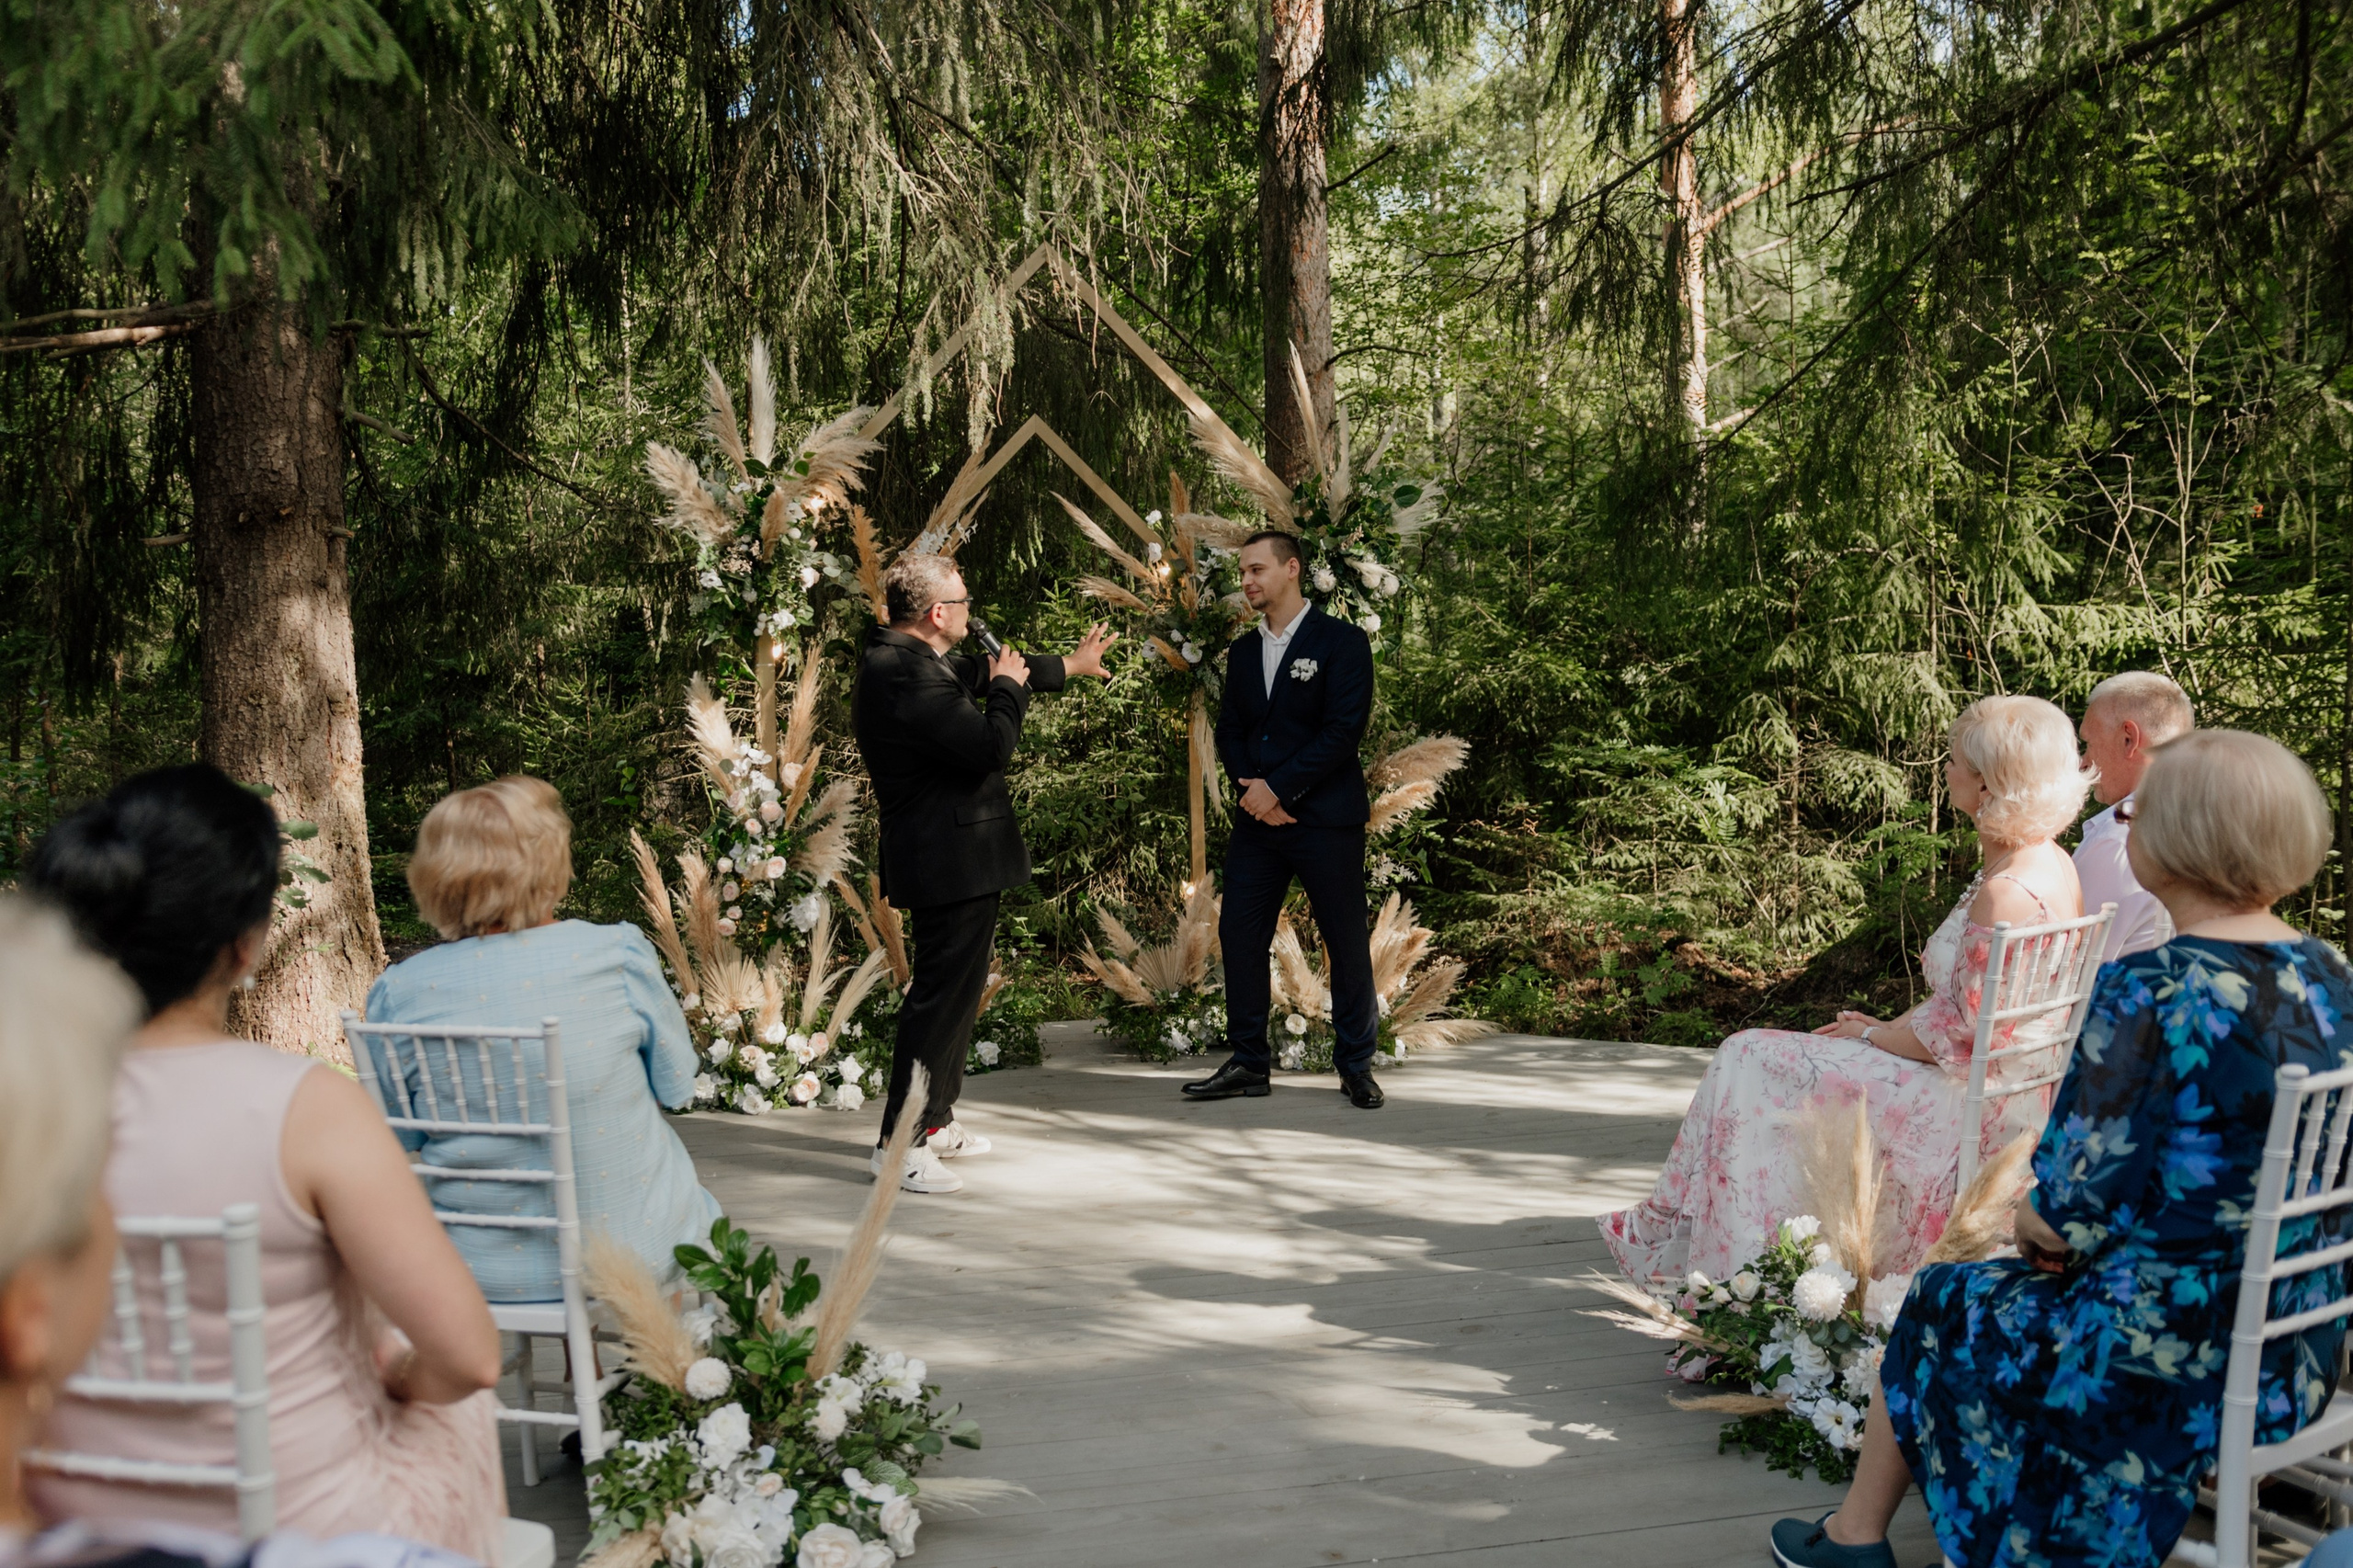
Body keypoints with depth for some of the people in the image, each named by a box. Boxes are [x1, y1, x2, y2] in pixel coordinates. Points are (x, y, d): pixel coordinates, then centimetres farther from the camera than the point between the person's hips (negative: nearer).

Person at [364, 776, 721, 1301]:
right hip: (628, 1254, -2)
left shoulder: (399, 992, -12)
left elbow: (391, 1138, 1)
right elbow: (676, 1086, -4)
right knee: (700, 1208, 33)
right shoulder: (618, 954, -17)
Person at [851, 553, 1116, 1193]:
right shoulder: (908, 675, -24)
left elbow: (982, 670, 27)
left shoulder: (908, 659, 10)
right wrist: (1008, 689, -8)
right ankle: (899, 1142, -3)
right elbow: (992, 748, -27)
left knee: (956, 985, 20)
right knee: (942, 992, -8)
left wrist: (1069, 664, 38)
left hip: (951, 861, 11)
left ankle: (934, 1119, 31)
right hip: (951, 863, -11)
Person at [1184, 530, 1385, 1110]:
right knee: (1239, 935, 4)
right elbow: (1230, 731, 13)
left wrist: (1278, 787, -16)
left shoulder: (1342, 642, -5)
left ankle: (1355, 1066, 13)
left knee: (1347, 943, 1)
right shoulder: (1244, 650, 14)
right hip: (1259, 819, 6)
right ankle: (1248, 1063, 14)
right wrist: (1252, 790, -6)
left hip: (1326, 819, -6)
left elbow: (1343, 731, -14)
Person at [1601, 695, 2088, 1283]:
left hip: (1961, 1103, -10)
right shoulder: (2052, 864, 4)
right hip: (2001, 1095, 10)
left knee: (1751, 1064, 0)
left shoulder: (2003, 893, -27)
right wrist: (1890, 1026, 10)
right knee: (1760, 1055, 17)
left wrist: (1872, 1036, -7)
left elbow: (1964, 1034, -23)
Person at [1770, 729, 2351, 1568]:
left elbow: (2072, 1209, -21)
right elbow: (2238, 1171, 10)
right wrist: (2066, 1218, 12)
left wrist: (2033, 1216, 2)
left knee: (1941, 1303, 19)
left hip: (2170, 1364, -7)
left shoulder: (2148, 993, -24)